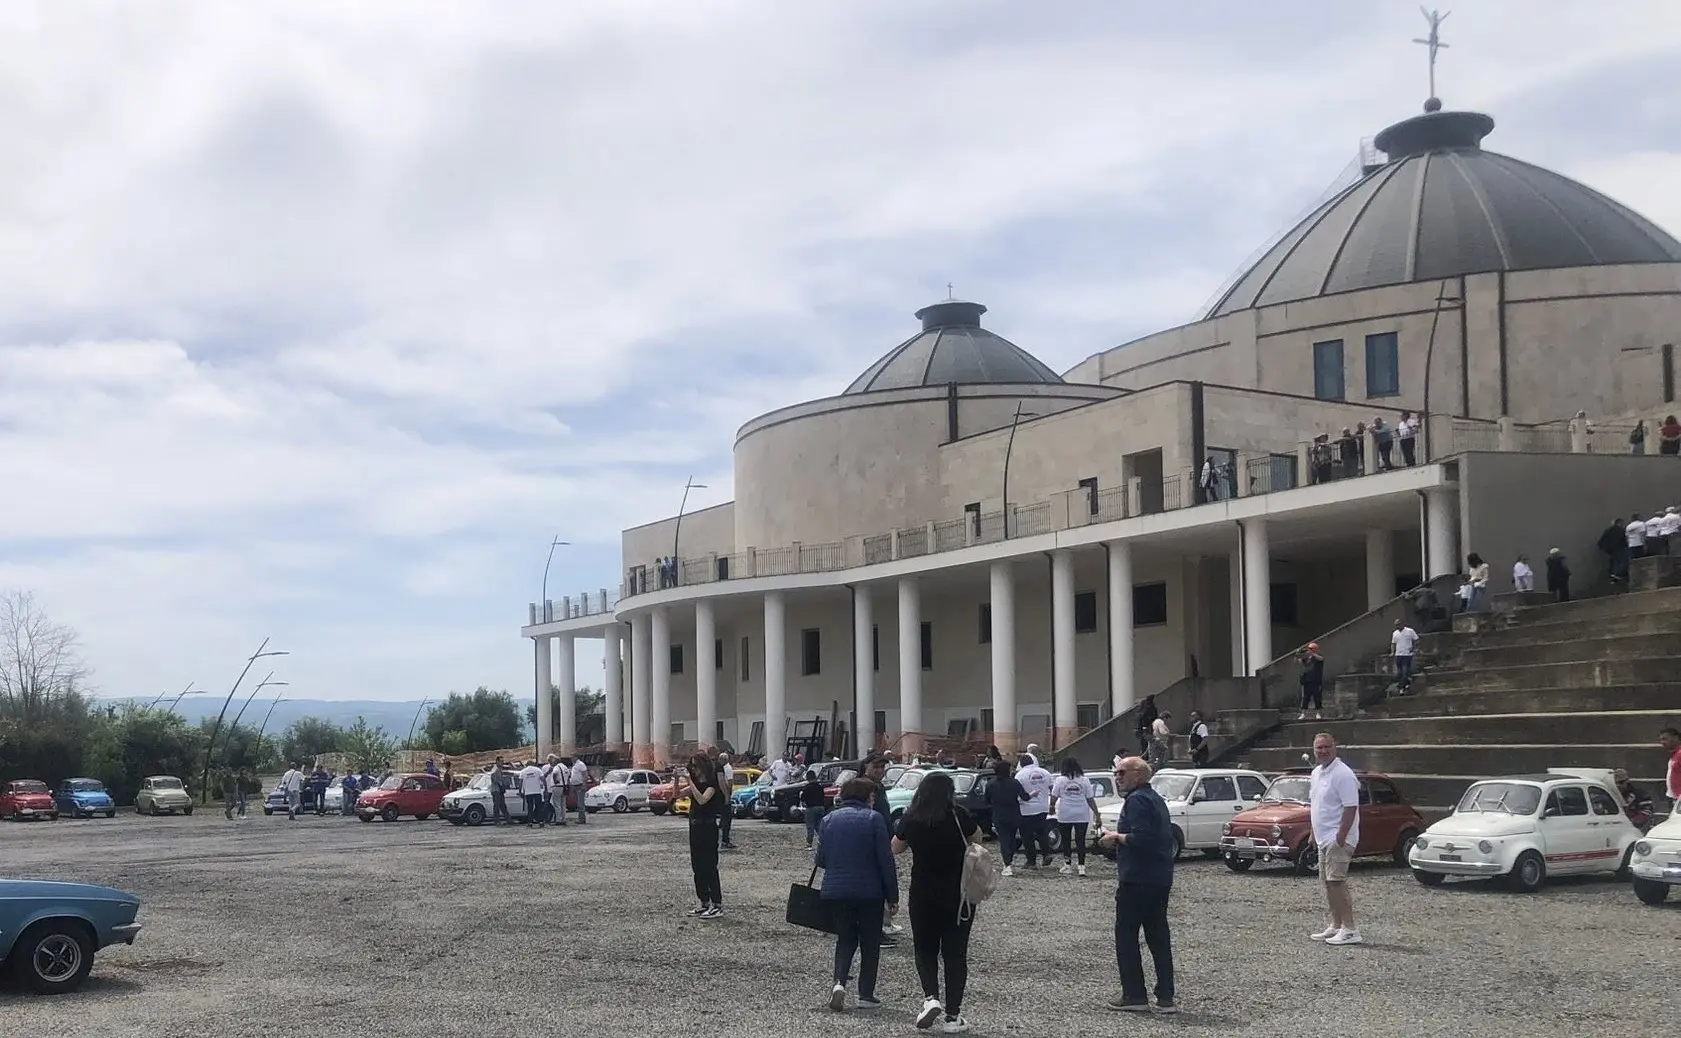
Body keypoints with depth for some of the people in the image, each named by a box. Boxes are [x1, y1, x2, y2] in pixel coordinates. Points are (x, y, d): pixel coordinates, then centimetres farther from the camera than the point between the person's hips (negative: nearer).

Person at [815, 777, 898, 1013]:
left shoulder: (829, 819, 4)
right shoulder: (873, 819, -7)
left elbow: (820, 859, 7)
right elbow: (886, 860, -9)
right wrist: (892, 897, -4)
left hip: (835, 892, 3)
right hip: (869, 892, -3)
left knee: (845, 940, 16)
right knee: (870, 943, 12)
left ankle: (839, 982, -7)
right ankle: (866, 995, 12)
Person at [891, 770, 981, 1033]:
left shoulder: (910, 819, -7)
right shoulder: (957, 816, -12)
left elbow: (896, 848, 10)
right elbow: (977, 839, 5)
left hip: (922, 895, 1)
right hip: (959, 894, -1)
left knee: (925, 948, 17)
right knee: (955, 952, 8)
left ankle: (931, 997, -6)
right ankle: (953, 1016, 7)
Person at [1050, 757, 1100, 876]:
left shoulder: (1060, 780, -4)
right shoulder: (1085, 780, 1)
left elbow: (1054, 797, 2)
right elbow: (1091, 800, 1)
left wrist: (1052, 806, 22)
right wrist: (1096, 814, 7)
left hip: (1065, 816, -1)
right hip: (1082, 816, 1)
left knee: (1066, 841, 12)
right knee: (1081, 841, 1)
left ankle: (1067, 865, 15)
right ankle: (1082, 867, -7)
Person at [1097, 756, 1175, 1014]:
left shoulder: (1137, 800, -13)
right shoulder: (1157, 799, 17)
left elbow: (1140, 838, -25)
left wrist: (1116, 837, -9)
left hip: (1137, 880, -9)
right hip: (1161, 879, 9)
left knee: (1126, 936, 0)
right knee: (1159, 937, 10)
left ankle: (1134, 996, 1)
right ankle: (1166, 998, 9)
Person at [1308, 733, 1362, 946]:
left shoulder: (1342, 774, -15)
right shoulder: (1316, 773, 14)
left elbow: (1350, 808, -20)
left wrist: (1341, 837, -24)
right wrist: (1314, 833, 20)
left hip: (1337, 838, -10)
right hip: (1324, 838, 10)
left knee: (1336, 882, -14)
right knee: (1328, 882, 13)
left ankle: (1350, 930, -13)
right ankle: (1336, 926, 21)